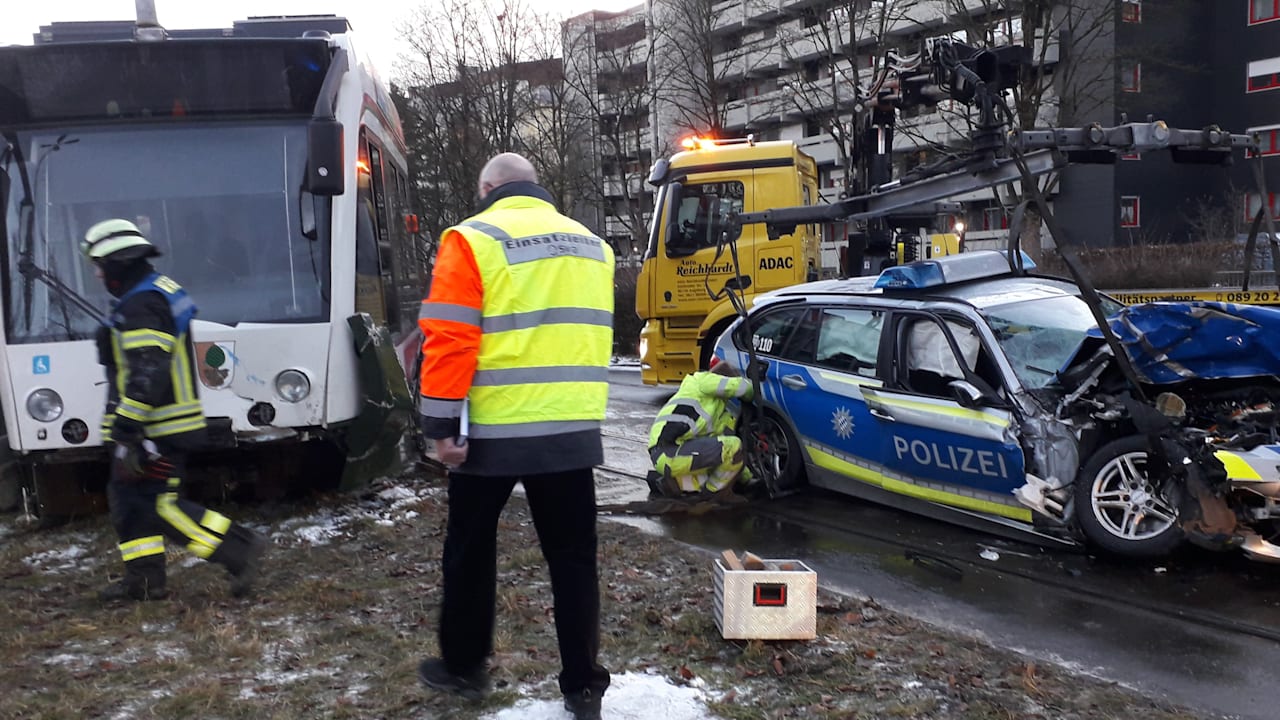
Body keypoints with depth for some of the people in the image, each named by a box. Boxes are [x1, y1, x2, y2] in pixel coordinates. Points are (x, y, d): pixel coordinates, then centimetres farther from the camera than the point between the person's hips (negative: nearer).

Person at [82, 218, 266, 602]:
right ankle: (144, 579, 21)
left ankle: (239, 548, -6)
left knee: (160, 504, -6)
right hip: (167, 423, 10)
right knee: (127, 496, 16)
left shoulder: (140, 307, -19)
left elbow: (146, 374, -27)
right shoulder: (160, 292, 15)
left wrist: (125, 429, -25)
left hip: (155, 430, -10)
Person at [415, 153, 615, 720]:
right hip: (574, 429, 4)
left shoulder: (473, 239, -6)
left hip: (492, 430, -4)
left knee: (471, 550, 14)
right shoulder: (592, 245, 13)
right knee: (573, 557, 10)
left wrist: (441, 425, -10)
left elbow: (448, 340, -13)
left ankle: (463, 667, 28)